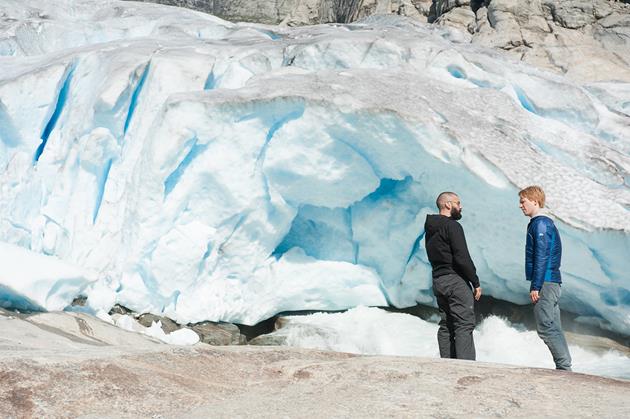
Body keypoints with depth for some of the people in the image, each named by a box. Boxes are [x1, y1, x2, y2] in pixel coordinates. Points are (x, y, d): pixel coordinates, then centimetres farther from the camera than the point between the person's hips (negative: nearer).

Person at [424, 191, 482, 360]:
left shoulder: (430, 229, 16)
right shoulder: (452, 226, -11)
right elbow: (462, 258, -17)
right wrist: (476, 282, -10)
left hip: (438, 281, 9)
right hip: (455, 280, -9)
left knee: (446, 326, 11)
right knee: (464, 324, -9)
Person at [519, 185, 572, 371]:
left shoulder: (540, 224, -11)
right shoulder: (545, 223, 19)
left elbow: (542, 258, -18)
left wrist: (535, 286, -19)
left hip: (545, 283, -10)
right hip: (552, 282, 10)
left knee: (546, 327, -9)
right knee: (553, 328, 10)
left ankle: (564, 367, -8)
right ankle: (564, 366, 12)